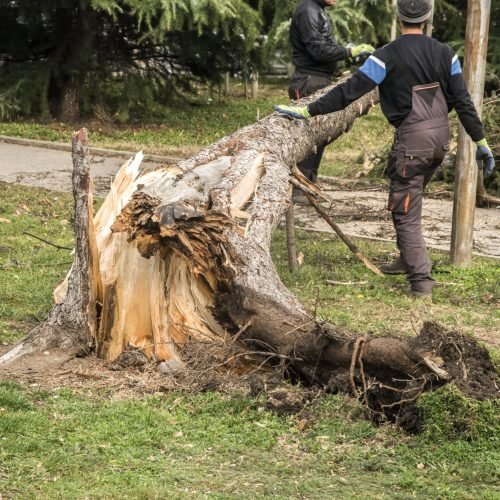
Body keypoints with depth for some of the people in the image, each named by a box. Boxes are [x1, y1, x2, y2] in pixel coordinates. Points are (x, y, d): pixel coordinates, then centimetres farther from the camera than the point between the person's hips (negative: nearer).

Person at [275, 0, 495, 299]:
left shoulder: (387, 57, -10)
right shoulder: (445, 53, 4)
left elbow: (348, 92, -12)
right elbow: (463, 102, 3)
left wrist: (308, 111, -7)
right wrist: (482, 143, 8)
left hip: (412, 140, -6)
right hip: (441, 136, 6)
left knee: (406, 213, 0)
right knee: (409, 201, 24)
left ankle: (421, 280, -6)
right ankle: (409, 260, 33)